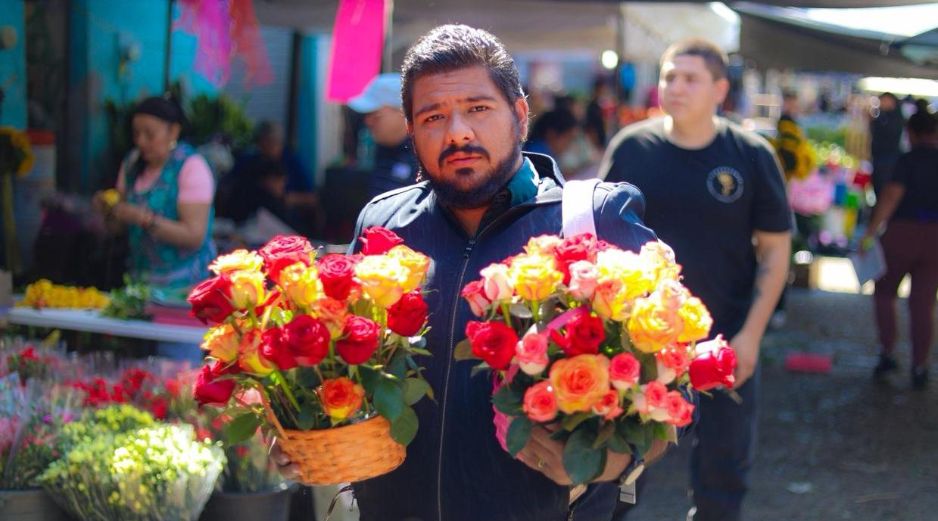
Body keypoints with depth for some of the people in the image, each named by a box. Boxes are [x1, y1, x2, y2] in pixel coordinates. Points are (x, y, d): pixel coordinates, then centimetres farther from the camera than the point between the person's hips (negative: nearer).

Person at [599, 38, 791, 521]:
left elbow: (775, 250, -2)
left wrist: (751, 333, -9)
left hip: (725, 338, 0)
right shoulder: (630, 147, -3)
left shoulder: (751, 155, -5)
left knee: (724, 468, 11)